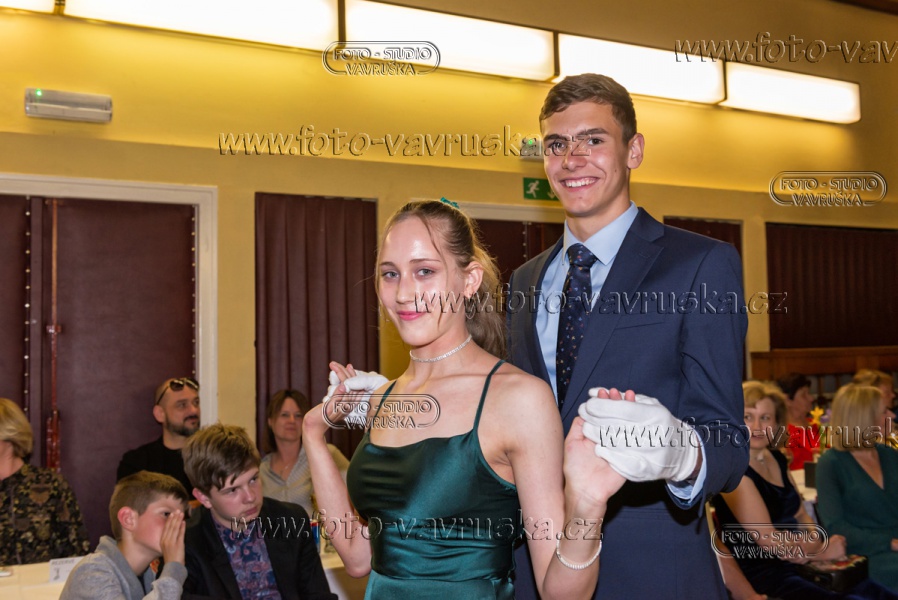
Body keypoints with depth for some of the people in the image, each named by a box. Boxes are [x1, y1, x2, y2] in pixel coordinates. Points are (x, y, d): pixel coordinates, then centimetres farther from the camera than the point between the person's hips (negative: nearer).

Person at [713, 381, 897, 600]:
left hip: (801, 565, 8)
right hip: (764, 578, -8)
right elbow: (767, 540, -17)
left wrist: (815, 540, -5)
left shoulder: (777, 459, 11)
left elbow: (800, 516, 17)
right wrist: (822, 552, -6)